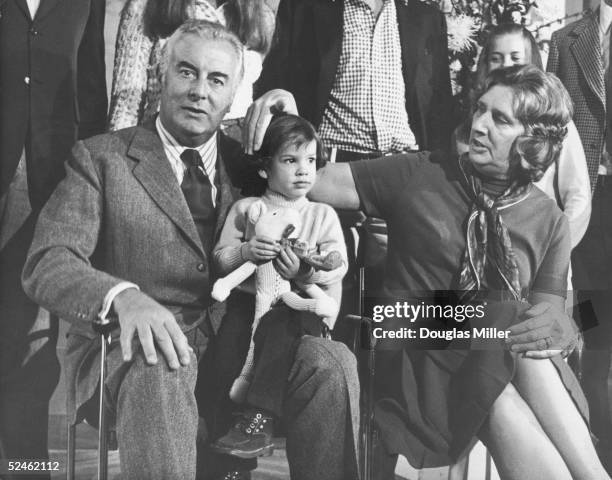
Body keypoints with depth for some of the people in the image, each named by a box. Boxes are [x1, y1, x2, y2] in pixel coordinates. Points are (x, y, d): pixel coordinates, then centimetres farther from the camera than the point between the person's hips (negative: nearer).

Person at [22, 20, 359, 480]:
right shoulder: (101, 157, 5)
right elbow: (46, 263, -8)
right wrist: (123, 296, -29)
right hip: (132, 345, -3)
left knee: (332, 360, -22)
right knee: (160, 367, -38)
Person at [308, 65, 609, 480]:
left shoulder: (549, 221, 7)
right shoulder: (419, 176, 1)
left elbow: (552, 311, 4)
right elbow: (311, 181, 1)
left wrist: (558, 326, -18)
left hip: (502, 360, 3)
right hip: (420, 362, -2)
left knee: (528, 340, -32)